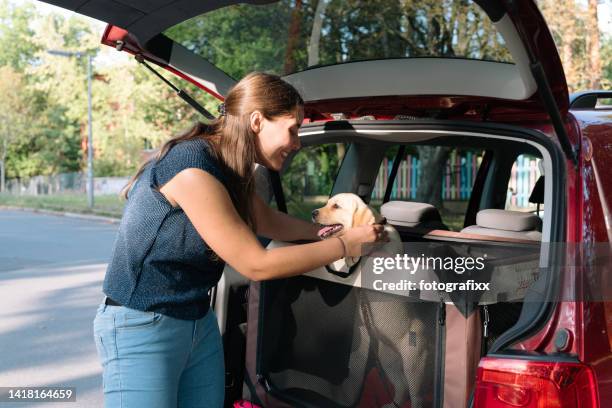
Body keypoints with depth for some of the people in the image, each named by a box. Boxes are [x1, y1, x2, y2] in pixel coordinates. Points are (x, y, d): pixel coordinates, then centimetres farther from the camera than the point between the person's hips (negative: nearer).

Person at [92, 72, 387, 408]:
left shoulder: (226, 167, 2)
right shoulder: (192, 166, -25)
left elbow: (267, 221, 20)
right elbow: (256, 264, -22)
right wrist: (343, 245, -14)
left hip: (200, 324, 8)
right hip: (141, 328, -8)